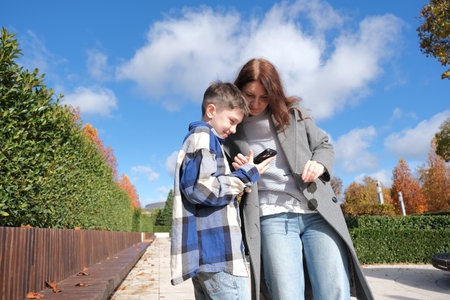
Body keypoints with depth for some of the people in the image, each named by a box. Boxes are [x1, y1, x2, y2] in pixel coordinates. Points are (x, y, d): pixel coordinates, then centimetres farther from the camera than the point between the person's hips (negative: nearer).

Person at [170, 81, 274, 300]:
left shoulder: (197, 138, 25)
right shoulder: (202, 136, -6)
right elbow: (201, 189, -18)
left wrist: (238, 184, 16)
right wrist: (246, 175, -9)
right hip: (215, 252, -10)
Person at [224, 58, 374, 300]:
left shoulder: (293, 113, 11)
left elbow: (324, 145, 20)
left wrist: (320, 164, -3)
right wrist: (237, 172, -7)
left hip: (318, 212, 2)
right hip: (273, 218, -1)